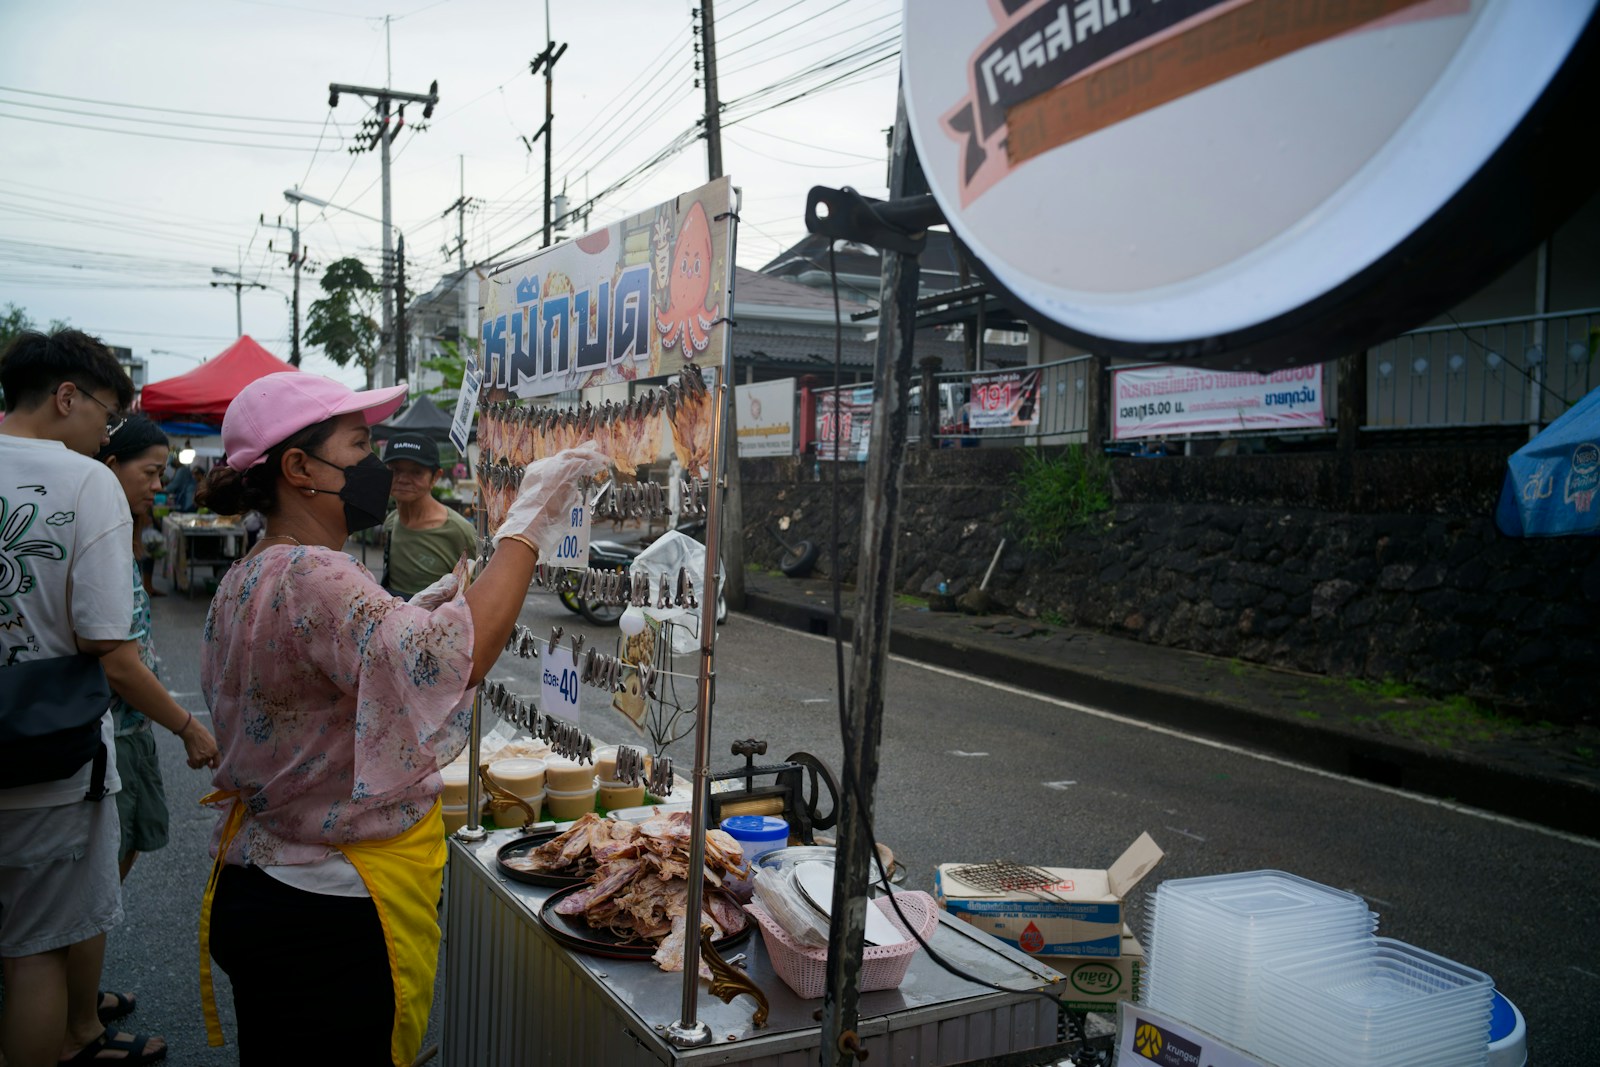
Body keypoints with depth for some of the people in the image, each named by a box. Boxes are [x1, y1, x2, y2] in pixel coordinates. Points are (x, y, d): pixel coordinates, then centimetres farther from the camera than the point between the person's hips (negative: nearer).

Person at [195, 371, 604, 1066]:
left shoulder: (243, 581, 8)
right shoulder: (311, 576, -25)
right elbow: (454, 659, -40)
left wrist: (411, 616, 8)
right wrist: (527, 523, -31)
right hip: (330, 917, -10)